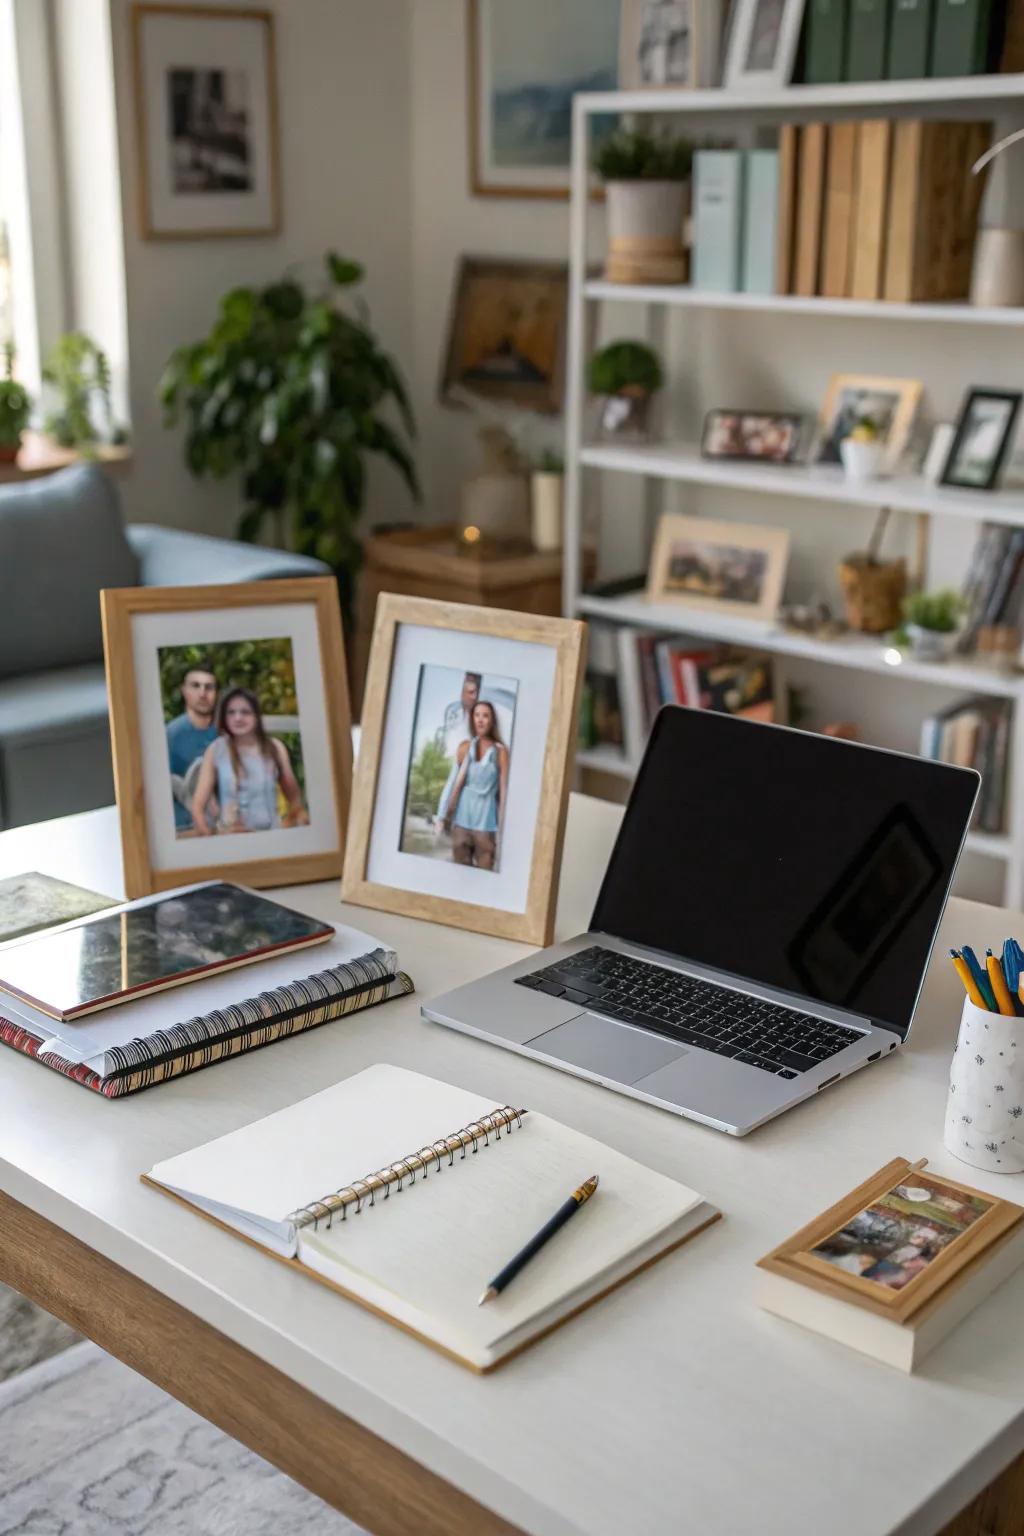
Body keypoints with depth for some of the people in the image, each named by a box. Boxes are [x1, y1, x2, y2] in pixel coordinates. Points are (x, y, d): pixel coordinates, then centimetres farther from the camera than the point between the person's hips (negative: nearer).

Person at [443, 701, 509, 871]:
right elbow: (457, 780, 7)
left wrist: (501, 826, -6)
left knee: (483, 871, -4)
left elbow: (503, 789, -3)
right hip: (463, 816, 3)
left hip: (486, 818, -3)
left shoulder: (500, 750, -2)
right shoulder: (465, 747, 6)